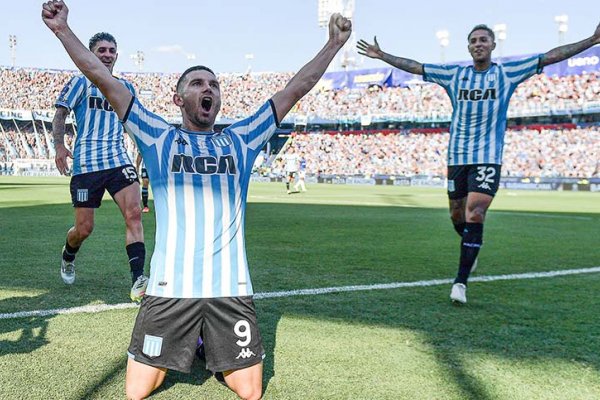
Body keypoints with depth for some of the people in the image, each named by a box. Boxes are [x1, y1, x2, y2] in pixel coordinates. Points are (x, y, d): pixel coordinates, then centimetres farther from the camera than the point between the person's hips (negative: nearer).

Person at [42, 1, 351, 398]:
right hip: (169, 289, -1)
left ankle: (214, 349, 33)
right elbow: (105, 80, 3)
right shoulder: (160, 138, 7)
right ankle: (186, 345, 32)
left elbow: (295, 89, 12)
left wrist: (334, 44, 12)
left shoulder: (240, 140, 12)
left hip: (232, 290, 1)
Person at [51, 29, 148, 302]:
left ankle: (138, 282, -24)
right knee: (84, 228, 2)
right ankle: (68, 258, 38)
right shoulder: (81, 82, 6)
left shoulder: (125, 87, 17)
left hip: (118, 159, 3)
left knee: (134, 214, -20)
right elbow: (60, 115, 1)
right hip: (86, 163, -3)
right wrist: (59, 146, -15)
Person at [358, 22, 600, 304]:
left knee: (474, 216, -15)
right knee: (457, 216, 11)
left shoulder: (507, 72, 3)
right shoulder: (454, 75, 8)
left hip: (488, 159, -3)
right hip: (457, 157, 3)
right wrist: (382, 56, 11)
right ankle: (471, 248, 44)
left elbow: (550, 57, 0)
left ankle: (461, 282, -11)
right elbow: (415, 67, 12)